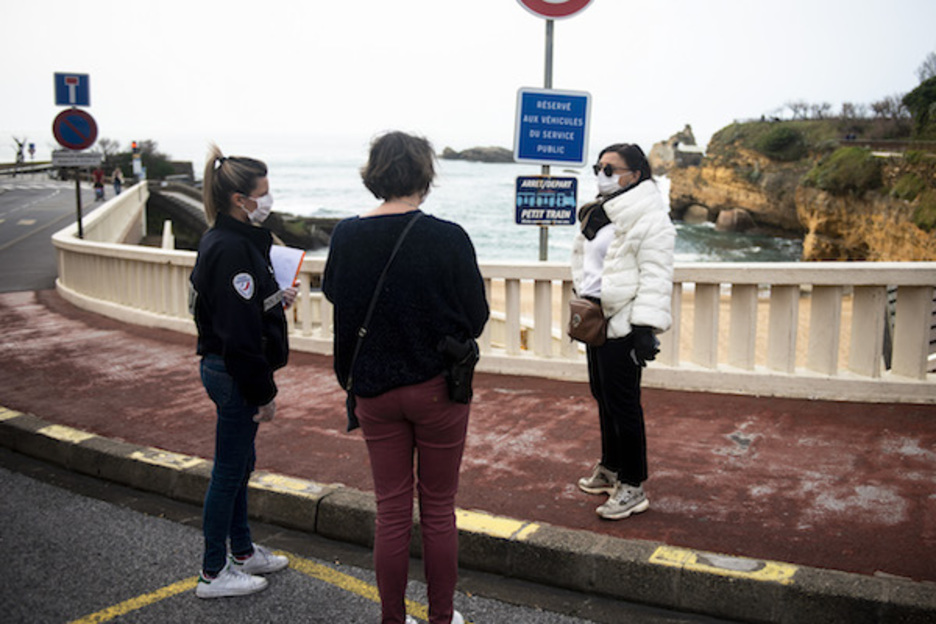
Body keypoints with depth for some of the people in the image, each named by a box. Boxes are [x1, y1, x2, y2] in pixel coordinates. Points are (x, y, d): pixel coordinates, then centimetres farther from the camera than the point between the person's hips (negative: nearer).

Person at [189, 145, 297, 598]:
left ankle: (243, 552, 37)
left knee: (239, 465, 20)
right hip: (235, 374, -10)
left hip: (221, 368, 10)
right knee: (229, 471, 3)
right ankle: (213, 573, 18)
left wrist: (275, 299, 6)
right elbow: (240, 333, -24)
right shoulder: (233, 248, -22)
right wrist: (263, 392, -19)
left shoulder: (221, 239, 9)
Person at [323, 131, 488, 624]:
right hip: (438, 388, -2)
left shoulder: (347, 236, -6)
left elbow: (332, 292, 12)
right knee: (439, 510, 13)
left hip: (373, 389, 3)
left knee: (392, 511, 14)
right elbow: (477, 318, -7)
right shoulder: (448, 238, -16)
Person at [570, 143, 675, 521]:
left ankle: (633, 488, 8)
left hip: (623, 324, -9)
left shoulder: (649, 219, -13)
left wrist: (646, 327, -23)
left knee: (623, 404, -4)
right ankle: (610, 468, 34)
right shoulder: (599, 213, 15)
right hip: (596, 319, 9)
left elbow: (655, 277, -18)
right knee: (603, 396, 18)